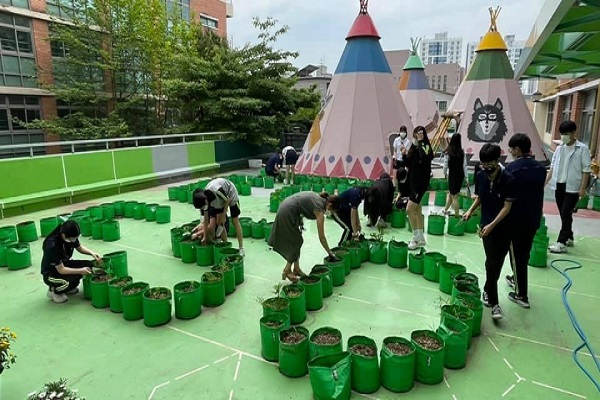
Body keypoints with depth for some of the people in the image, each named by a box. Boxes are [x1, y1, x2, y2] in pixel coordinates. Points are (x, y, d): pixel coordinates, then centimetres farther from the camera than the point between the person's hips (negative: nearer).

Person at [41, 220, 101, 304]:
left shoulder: (72, 237, -15)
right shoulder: (52, 245, -33)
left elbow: (80, 248, 6)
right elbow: (61, 270, -30)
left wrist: (92, 253, -12)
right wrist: (80, 271, -30)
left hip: (64, 264, 7)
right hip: (51, 273, -7)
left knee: (88, 264, -12)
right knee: (73, 281, -32)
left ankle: (67, 287, 8)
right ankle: (53, 290, 1)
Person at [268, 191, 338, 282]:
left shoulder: (319, 197, 7)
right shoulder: (319, 208, -15)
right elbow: (321, 237, -12)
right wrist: (330, 253, -3)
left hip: (284, 208, 9)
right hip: (287, 213, -9)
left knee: (295, 241, 14)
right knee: (296, 243, 3)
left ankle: (296, 269, 23)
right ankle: (287, 271, 13)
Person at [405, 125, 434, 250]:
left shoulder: (425, 147, -11)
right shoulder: (414, 147, 9)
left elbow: (425, 159, -32)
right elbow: (408, 164, 13)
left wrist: (418, 144, -31)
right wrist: (404, 155, -3)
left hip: (420, 182, -8)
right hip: (412, 181, 8)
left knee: (409, 209, -12)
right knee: (417, 210, 14)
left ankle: (416, 238, 1)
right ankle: (421, 238, 24)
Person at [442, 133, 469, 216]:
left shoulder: (448, 152, -13)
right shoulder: (462, 152, -5)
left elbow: (445, 165, -7)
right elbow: (465, 166, -4)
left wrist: (445, 173, 13)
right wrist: (467, 178, 2)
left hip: (452, 175, -3)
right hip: (460, 175, 3)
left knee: (454, 196, 8)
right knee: (451, 193, 19)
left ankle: (457, 215, 16)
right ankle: (445, 210, 30)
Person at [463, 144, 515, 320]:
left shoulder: (508, 179, -16)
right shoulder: (480, 176, -4)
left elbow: (507, 206, -16)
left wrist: (492, 225, -24)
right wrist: (470, 211, -6)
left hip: (504, 227, -1)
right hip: (487, 226, 1)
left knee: (498, 263, 10)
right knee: (492, 262, -5)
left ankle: (487, 291, 33)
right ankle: (494, 302, 3)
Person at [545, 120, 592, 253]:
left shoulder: (582, 149, -6)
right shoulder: (559, 148, 9)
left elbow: (586, 170, -7)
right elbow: (553, 167, 14)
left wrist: (582, 188, -12)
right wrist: (545, 181, 8)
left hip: (572, 187, -5)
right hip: (559, 185, 5)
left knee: (566, 214, -8)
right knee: (563, 214, 13)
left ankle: (562, 243, -6)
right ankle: (569, 238, 27)